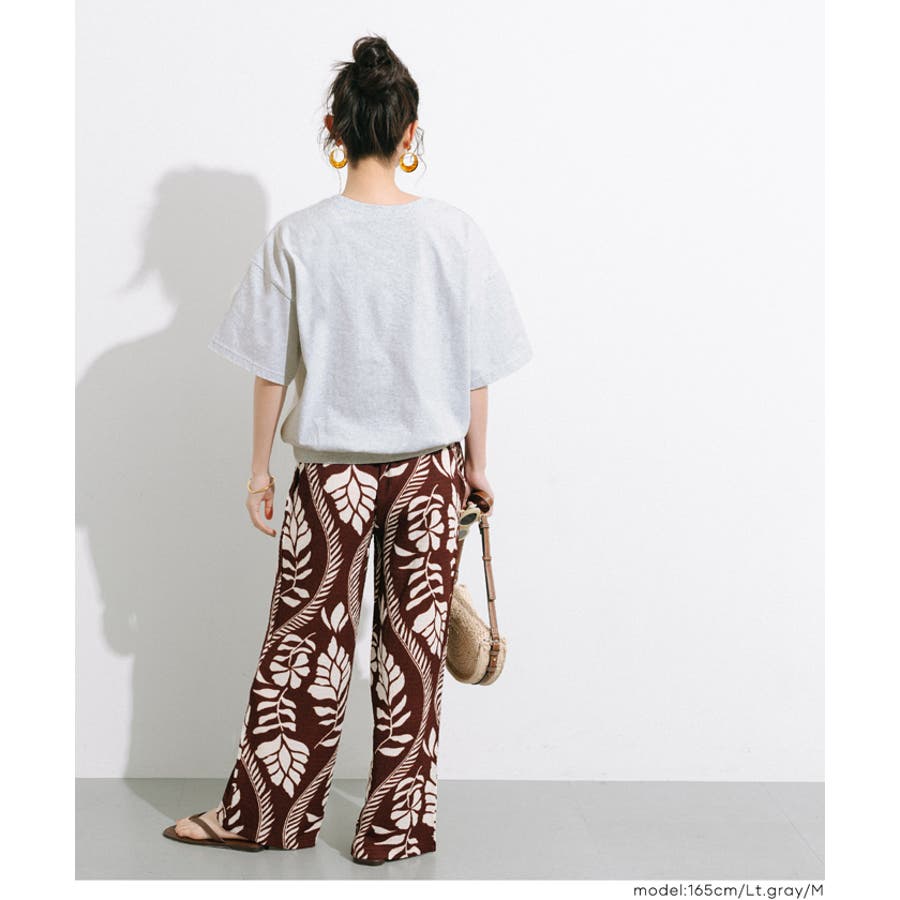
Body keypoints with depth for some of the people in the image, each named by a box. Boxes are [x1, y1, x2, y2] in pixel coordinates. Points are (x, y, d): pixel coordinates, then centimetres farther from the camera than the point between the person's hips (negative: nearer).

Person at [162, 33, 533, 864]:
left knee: (306, 640, 12)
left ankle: (266, 811, 24)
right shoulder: (454, 232, -7)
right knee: (414, 645, 9)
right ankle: (396, 827, 19)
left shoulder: (299, 239, -9)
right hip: (429, 468, 1)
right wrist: (477, 462, 10)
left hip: (332, 473, 0)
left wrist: (260, 467, 7)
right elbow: (477, 369, -2)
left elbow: (272, 369, -4)